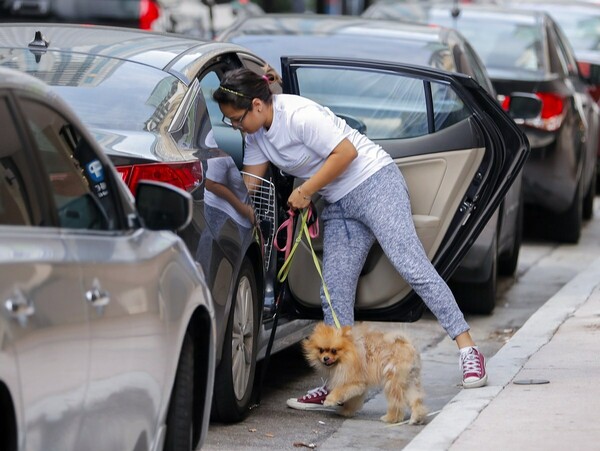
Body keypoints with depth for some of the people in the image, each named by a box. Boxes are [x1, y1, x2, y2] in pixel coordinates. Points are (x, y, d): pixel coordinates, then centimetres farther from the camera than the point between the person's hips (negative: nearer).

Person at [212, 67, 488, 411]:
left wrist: (305, 192, -16)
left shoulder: (298, 115, -21)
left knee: (412, 266, -17)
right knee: (335, 293, 0)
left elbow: (346, 152, -21)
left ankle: (468, 349, -16)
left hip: (374, 181, -9)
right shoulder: (256, 134, 6)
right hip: (339, 205, 9)